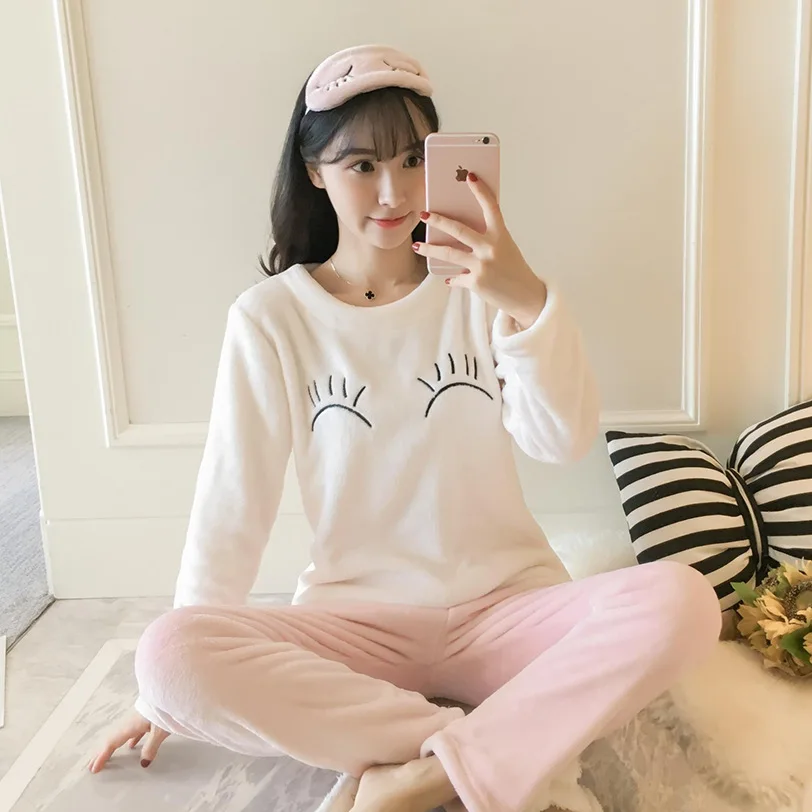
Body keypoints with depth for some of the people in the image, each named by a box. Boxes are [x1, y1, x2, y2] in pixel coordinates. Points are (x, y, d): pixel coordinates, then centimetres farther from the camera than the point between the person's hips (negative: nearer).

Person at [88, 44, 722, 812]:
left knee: (680, 601, -25)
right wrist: (170, 682, 1)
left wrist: (529, 304, -30)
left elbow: (564, 441, -11)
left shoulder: (477, 284, 1)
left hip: (505, 605, 1)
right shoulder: (271, 315, -3)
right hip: (356, 622, 0)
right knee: (169, 652, -27)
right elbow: (233, 499, -1)